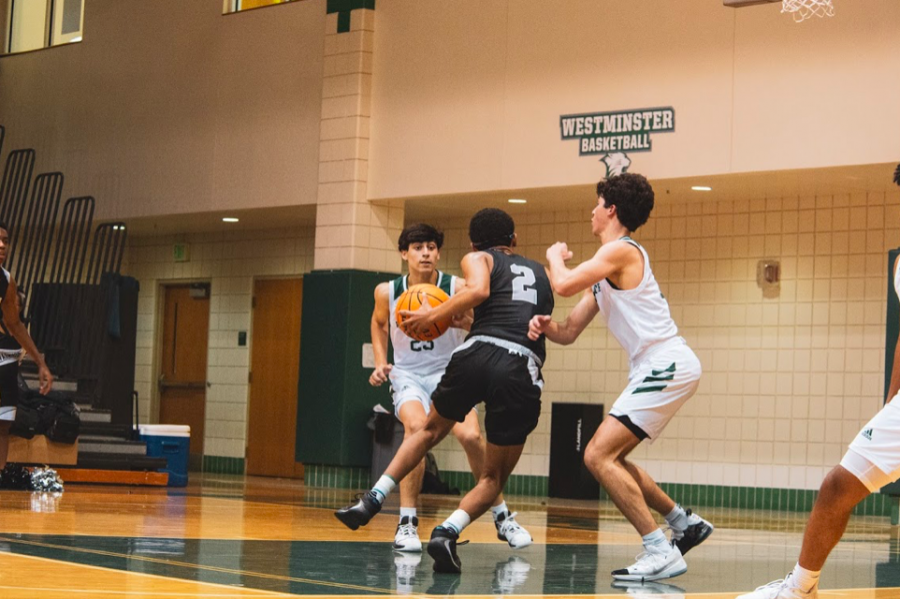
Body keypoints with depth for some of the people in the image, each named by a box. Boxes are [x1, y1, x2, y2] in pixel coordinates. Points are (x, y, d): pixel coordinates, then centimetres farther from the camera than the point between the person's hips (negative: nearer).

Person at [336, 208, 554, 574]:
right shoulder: (540, 272, 30)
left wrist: (433, 316, 3)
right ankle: (448, 532, -12)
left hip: (480, 352, -1)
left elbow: (478, 290, -6)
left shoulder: (478, 259, 17)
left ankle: (372, 501, 19)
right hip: (524, 369, 1)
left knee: (431, 430, 27)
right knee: (494, 477, 13)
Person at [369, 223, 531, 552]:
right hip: (407, 374, 0)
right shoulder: (387, 292, -6)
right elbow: (379, 323, 17)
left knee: (471, 436, -21)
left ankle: (502, 516, 2)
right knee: (416, 426, -30)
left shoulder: (458, 288, -14)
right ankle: (407, 522, -21)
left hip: (449, 373, 0)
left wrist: (466, 322, -32)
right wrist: (380, 363, 4)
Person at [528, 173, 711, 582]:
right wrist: (545, 325, -3)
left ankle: (661, 551, -17)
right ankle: (685, 524, 26)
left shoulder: (621, 250, -10)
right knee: (609, 458, 18)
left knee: (598, 456, -16)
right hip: (660, 368, 10)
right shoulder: (603, 273, 20)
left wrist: (556, 255, 1)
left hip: (667, 365, -10)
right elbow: (568, 332, 20)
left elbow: (563, 285, -22)